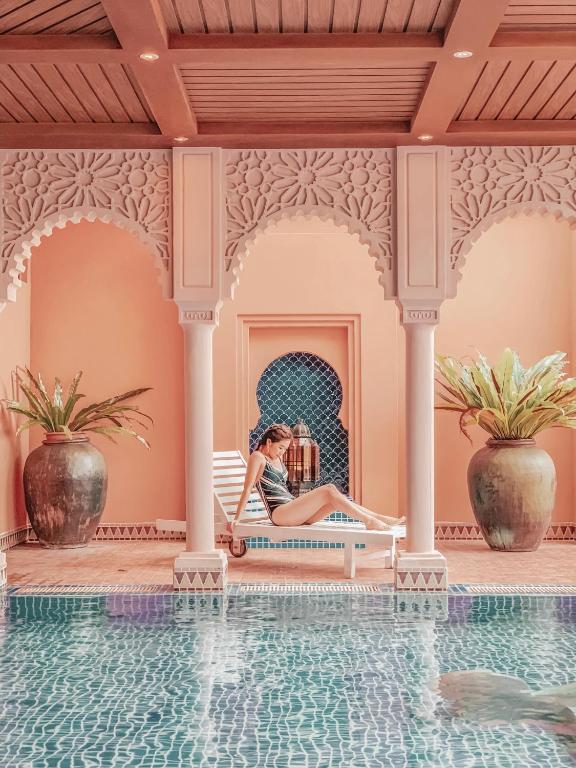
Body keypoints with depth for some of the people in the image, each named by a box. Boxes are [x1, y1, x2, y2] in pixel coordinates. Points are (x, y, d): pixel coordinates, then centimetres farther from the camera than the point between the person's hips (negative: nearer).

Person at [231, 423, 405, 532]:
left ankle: (381, 519, -16)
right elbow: (247, 489, -8)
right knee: (328, 490, -21)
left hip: (292, 510, 8)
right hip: (279, 513, -8)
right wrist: (236, 518, -10)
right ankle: (369, 521, -26)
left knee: (336, 498, -11)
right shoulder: (257, 457, -2)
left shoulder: (277, 458, 22)